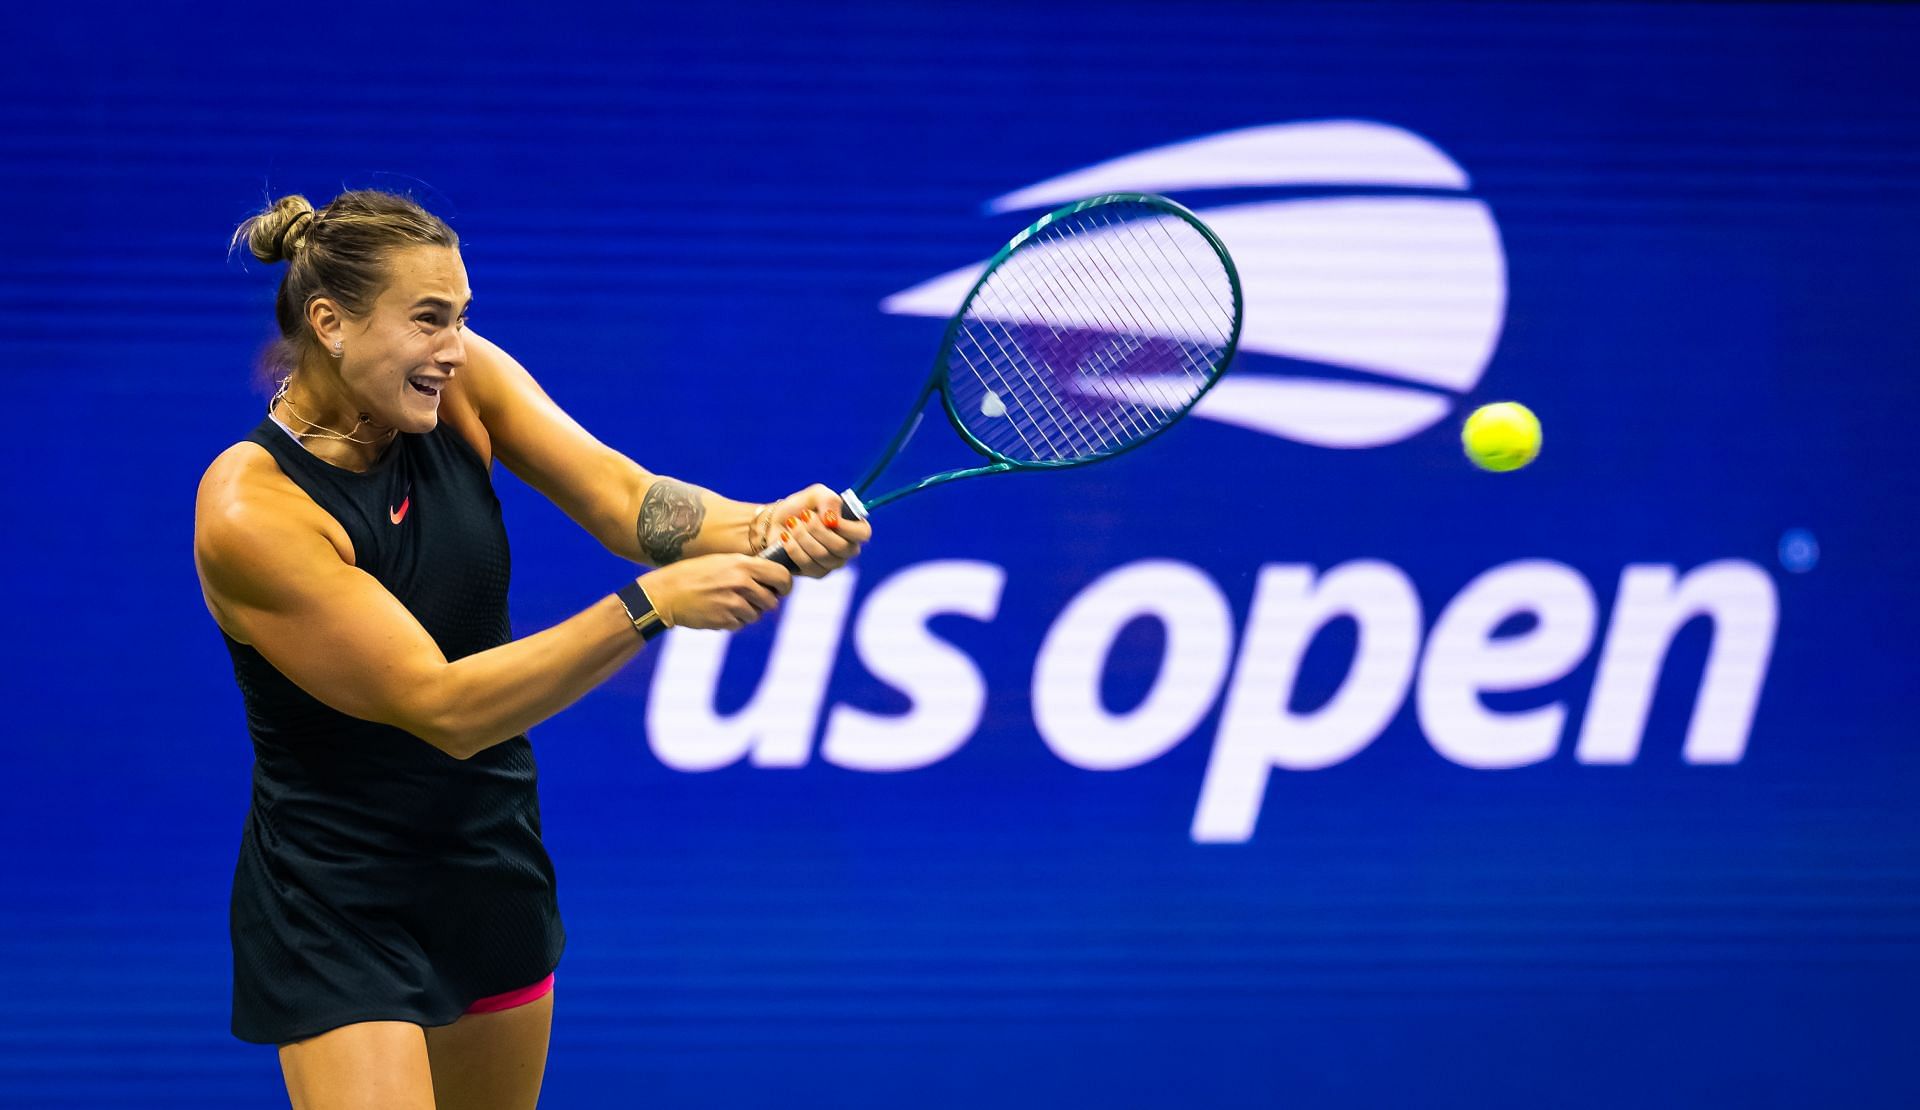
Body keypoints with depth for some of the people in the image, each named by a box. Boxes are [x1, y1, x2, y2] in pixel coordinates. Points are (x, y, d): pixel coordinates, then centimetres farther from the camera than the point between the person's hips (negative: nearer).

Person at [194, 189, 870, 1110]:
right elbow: (442, 709, -30)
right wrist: (649, 606, -38)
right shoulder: (251, 509, -25)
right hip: (336, 908, -7)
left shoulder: (460, 380, -8)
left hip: (493, 866, 7)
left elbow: (623, 497, -20)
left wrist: (766, 528, -40)